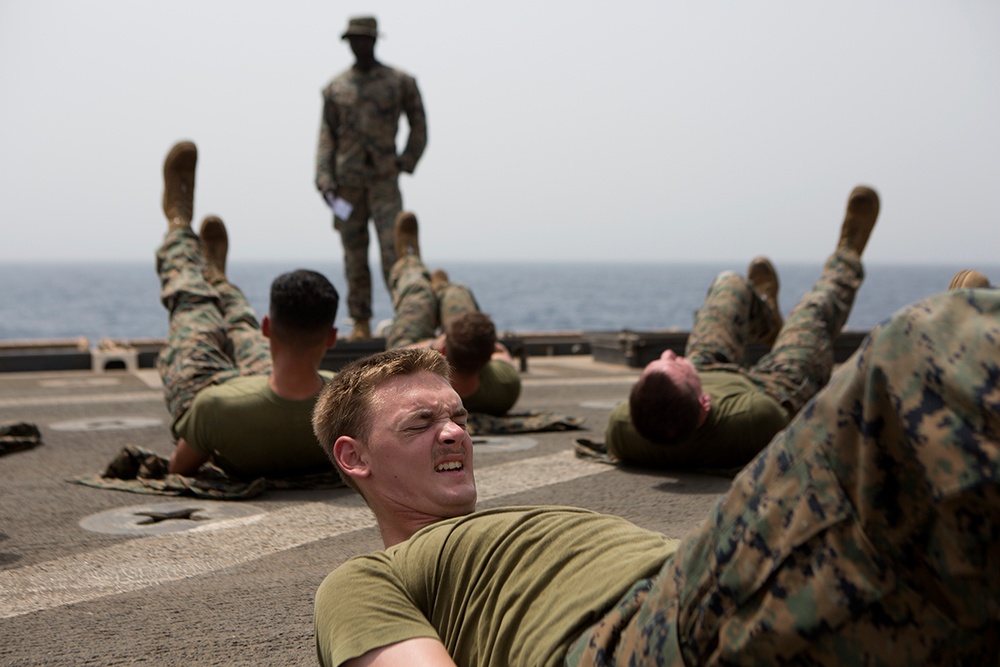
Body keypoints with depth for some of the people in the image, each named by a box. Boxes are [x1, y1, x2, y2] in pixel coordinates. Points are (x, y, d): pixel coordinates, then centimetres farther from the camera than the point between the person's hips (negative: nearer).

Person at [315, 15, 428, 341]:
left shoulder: (401, 82, 5)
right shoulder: (336, 88, 10)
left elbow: (418, 127, 11)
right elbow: (327, 135, 8)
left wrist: (406, 162, 0)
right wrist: (324, 178, -2)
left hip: (384, 178, -2)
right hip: (347, 181, 2)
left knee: (392, 248, -11)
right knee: (354, 254, 3)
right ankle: (361, 323, 9)